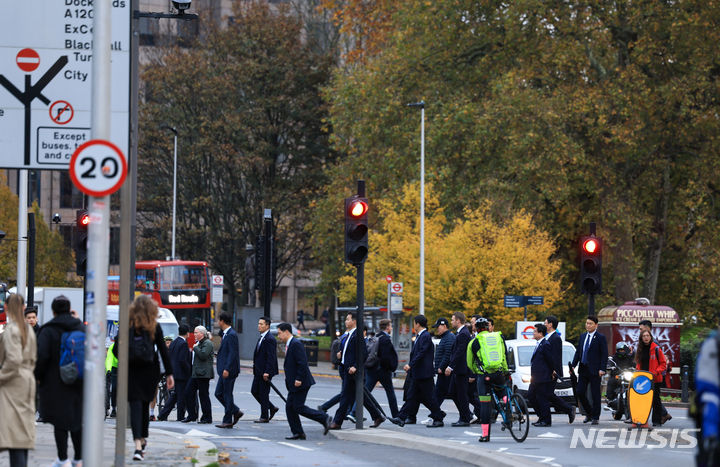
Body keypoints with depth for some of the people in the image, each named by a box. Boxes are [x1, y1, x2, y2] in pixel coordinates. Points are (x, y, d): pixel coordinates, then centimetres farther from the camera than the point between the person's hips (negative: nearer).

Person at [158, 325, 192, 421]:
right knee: (181, 395, 0)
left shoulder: (173, 343, 11)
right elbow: (183, 360, -21)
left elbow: (169, 358, 15)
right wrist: (190, 370, -10)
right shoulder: (183, 343, -15)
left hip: (173, 373, 8)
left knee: (174, 395, 14)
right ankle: (181, 417, 5)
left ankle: (162, 414, 9)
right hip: (181, 374, -8)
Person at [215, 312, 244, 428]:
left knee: (227, 395, -4)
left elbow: (233, 353, -21)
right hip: (224, 371, 10)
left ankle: (228, 421, 2)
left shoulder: (232, 335, -15)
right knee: (219, 393, 11)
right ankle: (236, 412, 19)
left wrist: (227, 369, -25)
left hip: (229, 371, -10)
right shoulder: (225, 334, 16)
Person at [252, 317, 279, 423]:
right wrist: (255, 369, 18)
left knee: (263, 394, -2)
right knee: (254, 391, 12)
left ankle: (264, 417, 7)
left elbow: (271, 358, -21)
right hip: (258, 371, 10)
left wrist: (267, 372, -24)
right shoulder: (261, 338, 14)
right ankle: (272, 408, 23)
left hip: (265, 371, -10)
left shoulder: (270, 339, -16)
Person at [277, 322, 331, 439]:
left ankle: (325, 419, -4)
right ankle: (297, 433, 10)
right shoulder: (289, 345, 16)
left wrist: (299, 379, -23)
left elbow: (302, 363, -22)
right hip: (294, 384, 10)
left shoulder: (296, 344, -16)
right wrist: (289, 380, 17)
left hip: (300, 383, -10)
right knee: (289, 407, 7)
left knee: (298, 407, -10)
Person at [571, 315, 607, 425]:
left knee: (595, 394, 0)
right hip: (583, 370, 6)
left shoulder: (600, 338, -5)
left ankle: (595, 417, 8)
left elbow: (604, 355, -8)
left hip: (594, 371, -6)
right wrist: (573, 365, 7)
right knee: (580, 393, 3)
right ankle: (589, 413, 22)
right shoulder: (582, 336, 13)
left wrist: (602, 369, -16)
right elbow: (578, 352, 16)